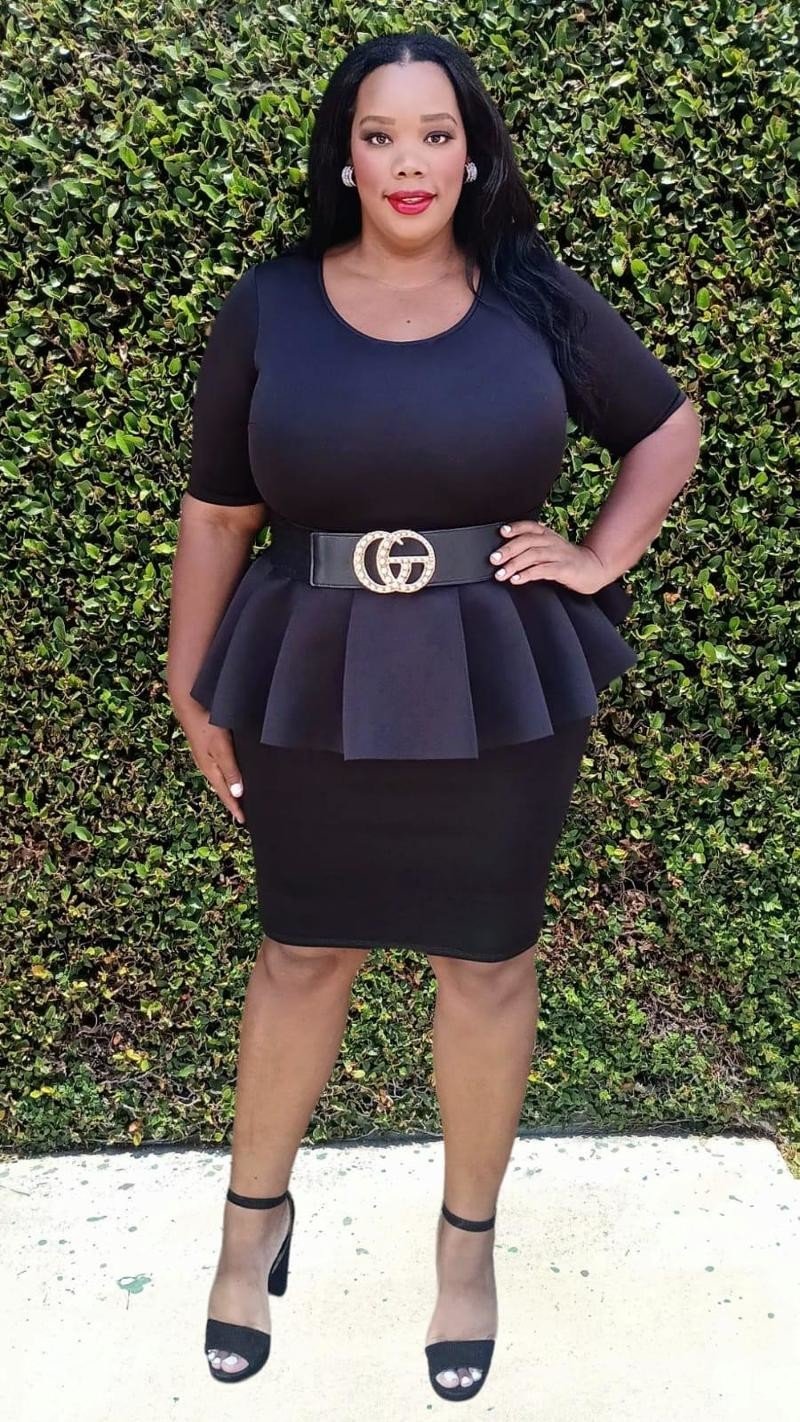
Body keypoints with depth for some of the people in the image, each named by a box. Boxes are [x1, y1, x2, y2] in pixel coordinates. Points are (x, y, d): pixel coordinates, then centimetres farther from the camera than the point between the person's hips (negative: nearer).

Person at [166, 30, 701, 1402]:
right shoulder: (268, 308, -1)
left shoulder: (540, 301, 0)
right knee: (302, 955, 14)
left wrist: (601, 557, 1)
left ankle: (468, 1237, 34)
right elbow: (216, 514, 2)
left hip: (498, 690, 1)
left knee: (488, 965, 11)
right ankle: (256, 1211, 38)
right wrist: (189, 688, 1)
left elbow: (667, 425, 13)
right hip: (312, 688, 0)